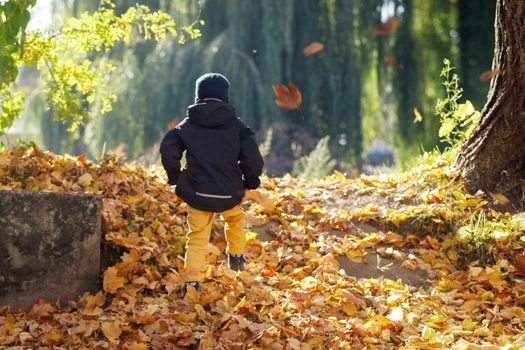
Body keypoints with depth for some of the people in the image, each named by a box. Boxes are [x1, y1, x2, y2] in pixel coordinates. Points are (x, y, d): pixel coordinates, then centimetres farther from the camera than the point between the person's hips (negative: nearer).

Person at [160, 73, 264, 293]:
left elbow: (168, 148, -5)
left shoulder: (187, 125, 3)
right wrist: (251, 181, 10)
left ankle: (192, 281, -8)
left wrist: (175, 177, 9)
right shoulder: (236, 126, 0)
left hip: (197, 193, 0)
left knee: (197, 237, 4)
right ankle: (236, 256, 38)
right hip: (230, 193, 0)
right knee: (235, 219, 32)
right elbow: (253, 157, -7)